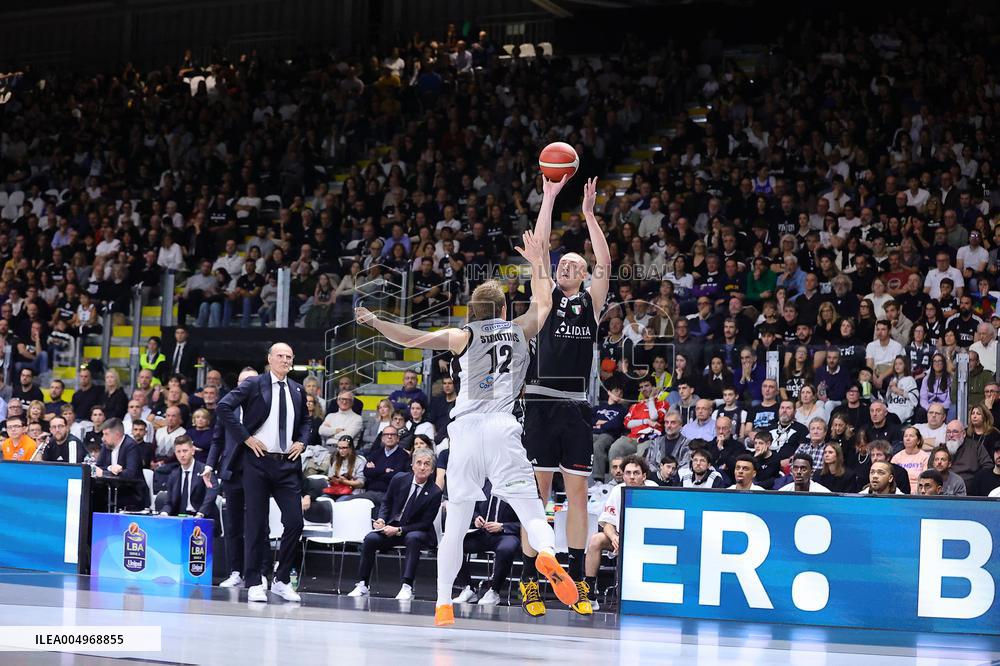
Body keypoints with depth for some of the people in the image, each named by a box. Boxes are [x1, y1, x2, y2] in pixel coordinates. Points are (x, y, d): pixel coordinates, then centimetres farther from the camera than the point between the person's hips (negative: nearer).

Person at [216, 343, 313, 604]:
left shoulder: (297, 390, 12)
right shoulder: (254, 384, -3)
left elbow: (305, 421, 27)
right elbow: (223, 407, -11)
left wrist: (302, 442, 7)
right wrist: (246, 438, -13)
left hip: (287, 464, 4)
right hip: (259, 462, -4)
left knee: (295, 522, -3)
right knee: (256, 525, 0)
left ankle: (282, 580, 11)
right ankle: (254, 584, 7)